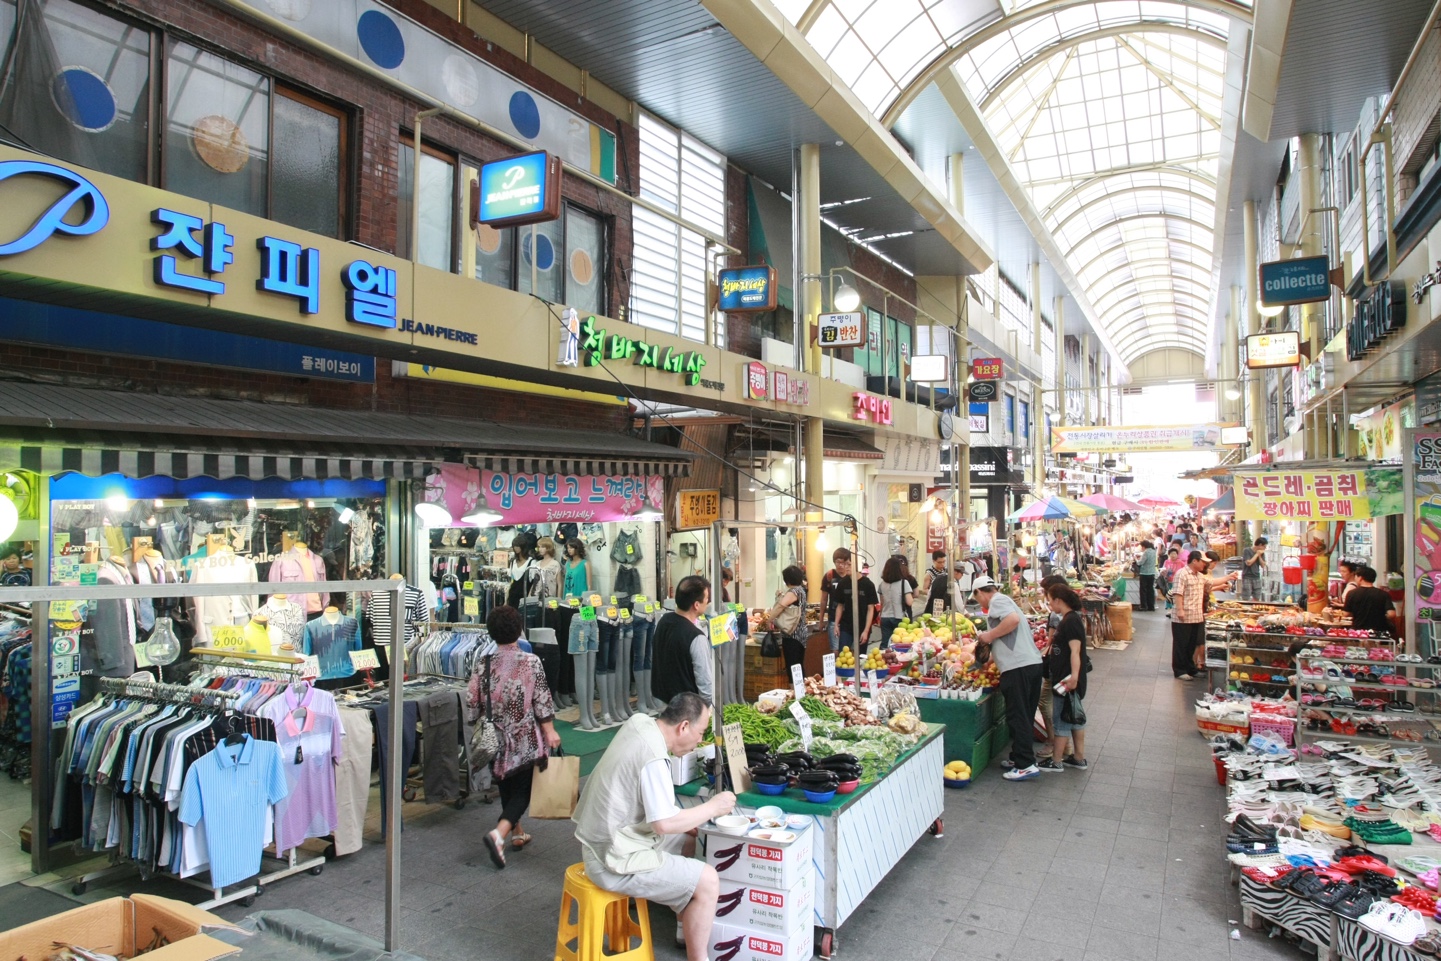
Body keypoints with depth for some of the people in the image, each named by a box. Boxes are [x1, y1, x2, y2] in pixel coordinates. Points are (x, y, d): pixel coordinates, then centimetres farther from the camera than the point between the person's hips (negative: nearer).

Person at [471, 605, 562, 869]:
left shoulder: (483, 665, -5)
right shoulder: (531, 662, -12)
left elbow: (474, 703, -1)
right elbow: (542, 701, -12)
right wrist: (550, 731, -3)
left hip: (498, 738, 4)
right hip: (526, 739, -3)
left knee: (507, 786, 20)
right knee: (523, 789, 3)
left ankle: (516, 833, 33)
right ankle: (499, 834, -16)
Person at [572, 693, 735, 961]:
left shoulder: (639, 722, -1)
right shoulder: (653, 759, -27)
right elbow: (665, 823, -27)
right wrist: (712, 808, -14)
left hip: (604, 839, 10)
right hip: (613, 862, -10)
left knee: (690, 841, 23)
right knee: (707, 881, -11)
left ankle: (686, 929, 34)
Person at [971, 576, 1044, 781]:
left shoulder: (997, 600, -4)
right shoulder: (1004, 601, 26)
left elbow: (1014, 619, -22)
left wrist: (990, 635, -12)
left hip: (1017, 667, -10)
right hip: (1033, 663, 10)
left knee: (1017, 717, -4)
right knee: (1024, 716, 15)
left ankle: (1026, 765, -2)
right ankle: (1020, 758, 23)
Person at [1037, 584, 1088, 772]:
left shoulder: (1071, 621, -18)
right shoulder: (1069, 619, 12)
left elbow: (1075, 651, -25)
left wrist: (1073, 677, -32)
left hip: (1067, 681, -10)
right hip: (1065, 679, 10)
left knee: (1060, 720, 0)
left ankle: (1056, 762, 8)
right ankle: (1079, 758, 25)